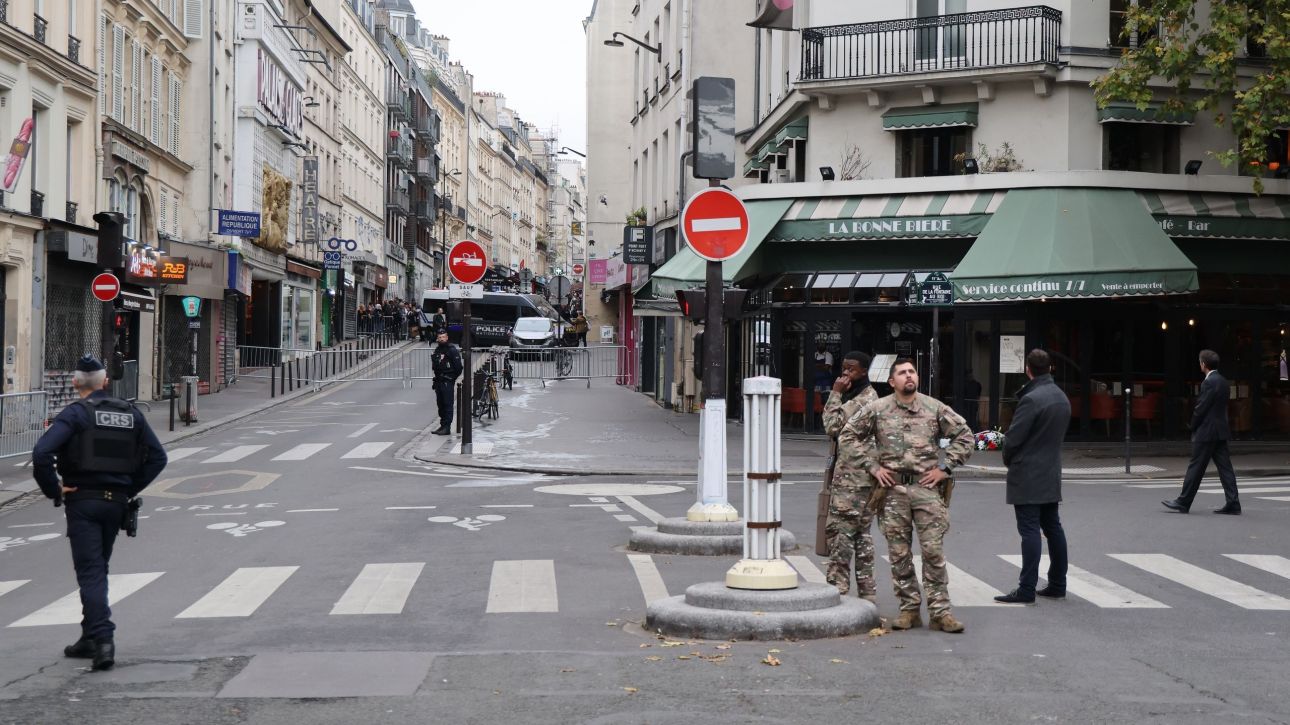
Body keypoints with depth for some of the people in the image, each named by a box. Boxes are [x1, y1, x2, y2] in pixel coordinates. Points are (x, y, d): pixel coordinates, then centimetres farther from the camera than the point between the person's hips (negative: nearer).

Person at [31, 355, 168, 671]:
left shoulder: (75, 414, -9)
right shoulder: (130, 414, 7)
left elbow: (41, 453, -22)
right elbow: (157, 457, 8)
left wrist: (53, 490, -10)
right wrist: (131, 488, 10)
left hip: (83, 502, -5)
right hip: (116, 502, 5)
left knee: (90, 573, -5)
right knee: (98, 568, 18)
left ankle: (103, 639, -17)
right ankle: (91, 639, 24)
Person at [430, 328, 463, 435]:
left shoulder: (452, 350, -8)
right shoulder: (436, 350, 15)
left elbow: (458, 367, -10)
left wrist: (452, 378, -5)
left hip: (448, 381, -8)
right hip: (438, 381, 8)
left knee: (447, 404, -8)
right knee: (440, 404, 12)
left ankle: (447, 427, -9)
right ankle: (442, 425, 19)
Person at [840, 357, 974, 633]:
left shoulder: (935, 409, 5)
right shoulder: (876, 410, 4)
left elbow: (964, 436, 11)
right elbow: (848, 435, 10)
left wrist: (945, 468, 3)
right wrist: (872, 466, 3)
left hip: (926, 486, -1)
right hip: (893, 489, 1)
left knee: (934, 551, -4)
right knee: (899, 553, 3)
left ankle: (940, 611, 0)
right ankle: (909, 608, 13)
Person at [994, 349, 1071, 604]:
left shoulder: (1031, 399, -18)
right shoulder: (1062, 398, 10)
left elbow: (1013, 438, -16)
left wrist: (1008, 460, 3)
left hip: (1028, 476, -8)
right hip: (1051, 475, 8)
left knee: (1029, 530, -8)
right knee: (1052, 528, 13)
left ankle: (1027, 590, -9)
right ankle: (1057, 585, 19)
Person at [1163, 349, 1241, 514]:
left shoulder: (1209, 383, -16)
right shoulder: (1223, 382, 12)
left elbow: (1201, 408, -17)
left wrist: (1194, 428, -3)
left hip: (1207, 432, -9)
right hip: (1221, 432, 9)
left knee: (1195, 468, -3)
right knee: (1224, 467, 6)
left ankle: (1183, 502, 3)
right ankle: (1232, 504, 4)